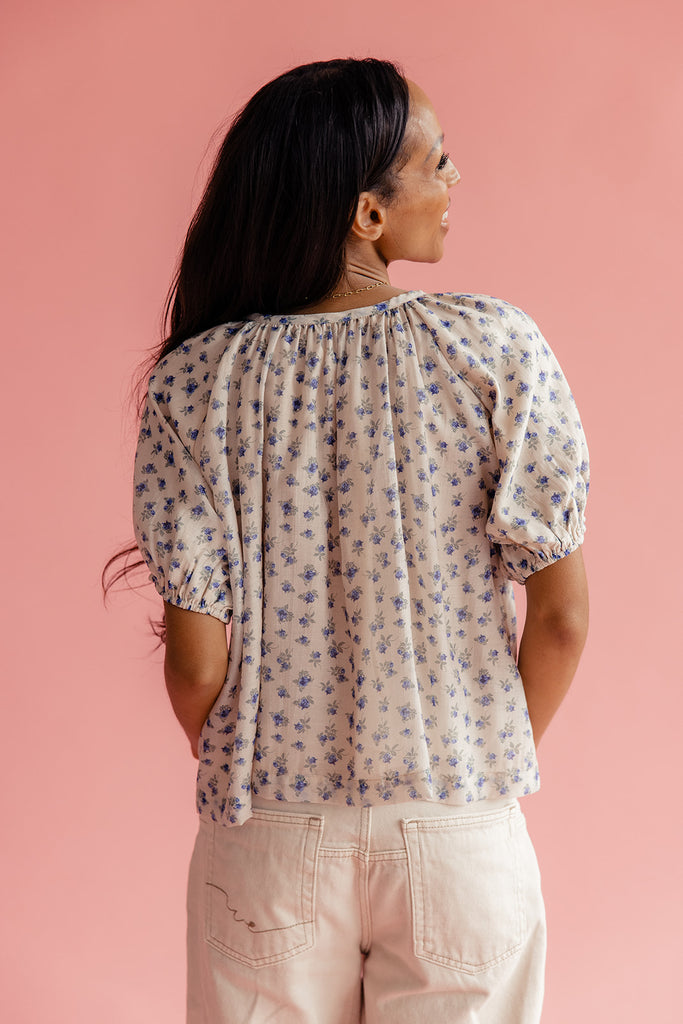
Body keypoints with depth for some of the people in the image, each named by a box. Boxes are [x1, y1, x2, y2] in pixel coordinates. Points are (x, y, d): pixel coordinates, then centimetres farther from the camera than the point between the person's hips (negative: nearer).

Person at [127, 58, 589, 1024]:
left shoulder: (196, 380, -9)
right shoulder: (499, 346, -12)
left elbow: (198, 663, -9)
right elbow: (562, 617, -9)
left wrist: (247, 786, 10)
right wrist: (496, 764, 9)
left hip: (270, 844, 1)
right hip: (462, 837, 0)